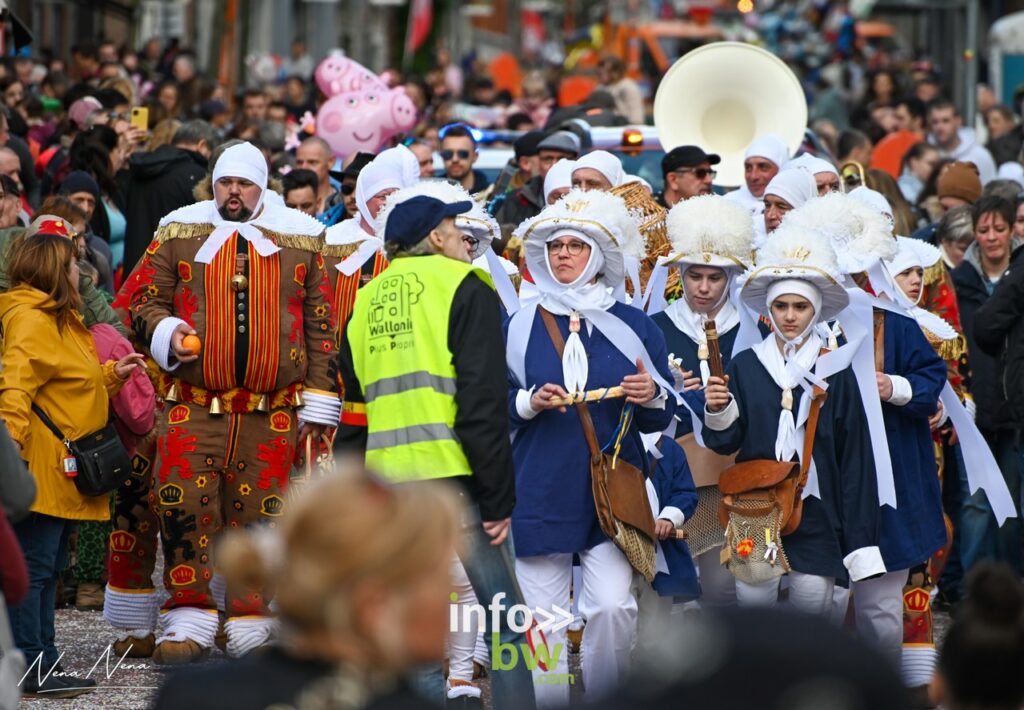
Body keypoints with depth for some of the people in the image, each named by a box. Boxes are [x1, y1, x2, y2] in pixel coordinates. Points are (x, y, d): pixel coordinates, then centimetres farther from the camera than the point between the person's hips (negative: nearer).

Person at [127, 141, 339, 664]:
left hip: (270, 415, 0)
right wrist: (164, 332, -11)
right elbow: (143, 297, 11)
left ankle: (251, 626, 12)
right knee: (184, 506, -9)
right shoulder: (179, 233, 8)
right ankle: (189, 620, 2)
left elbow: (323, 325, 9)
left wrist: (318, 400, 5)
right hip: (192, 406, 0)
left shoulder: (301, 240, 8)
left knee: (259, 516, 2)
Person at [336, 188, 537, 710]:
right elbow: (483, 404, -10)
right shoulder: (464, 289, -2)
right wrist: (499, 498, -9)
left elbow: (351, 414, 17)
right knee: (507, 621, 1)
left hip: (388, 481, 6)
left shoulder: (365, 304, 16)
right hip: (453, 473, -6)